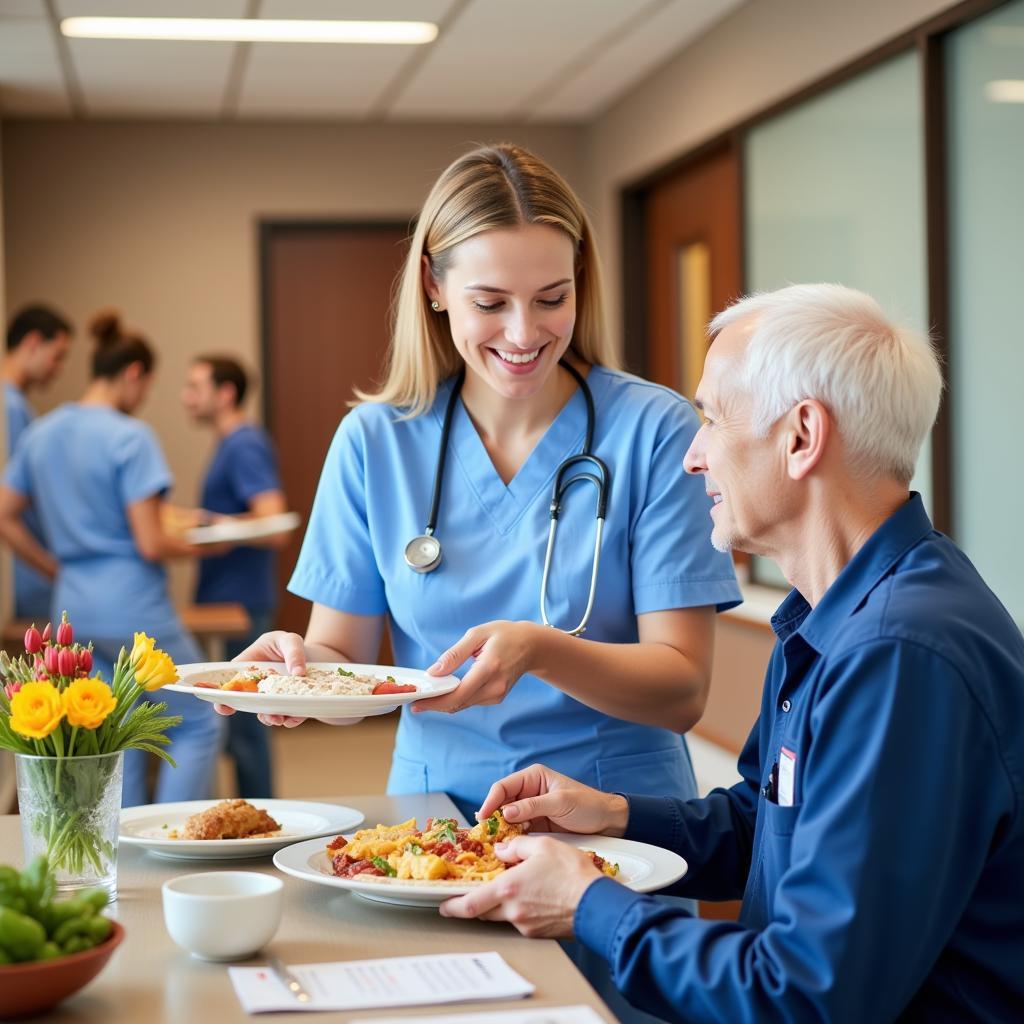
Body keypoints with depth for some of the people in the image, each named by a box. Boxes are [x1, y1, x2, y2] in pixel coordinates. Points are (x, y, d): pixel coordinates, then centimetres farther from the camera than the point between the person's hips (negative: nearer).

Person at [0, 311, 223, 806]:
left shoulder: (40, 433, 8)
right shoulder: (130, 437, -15)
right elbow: (151, 544, -17)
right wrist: (202, 547, 0)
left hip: (75, 610, 8)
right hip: (133, 607, -8)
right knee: (199, 724, 6)